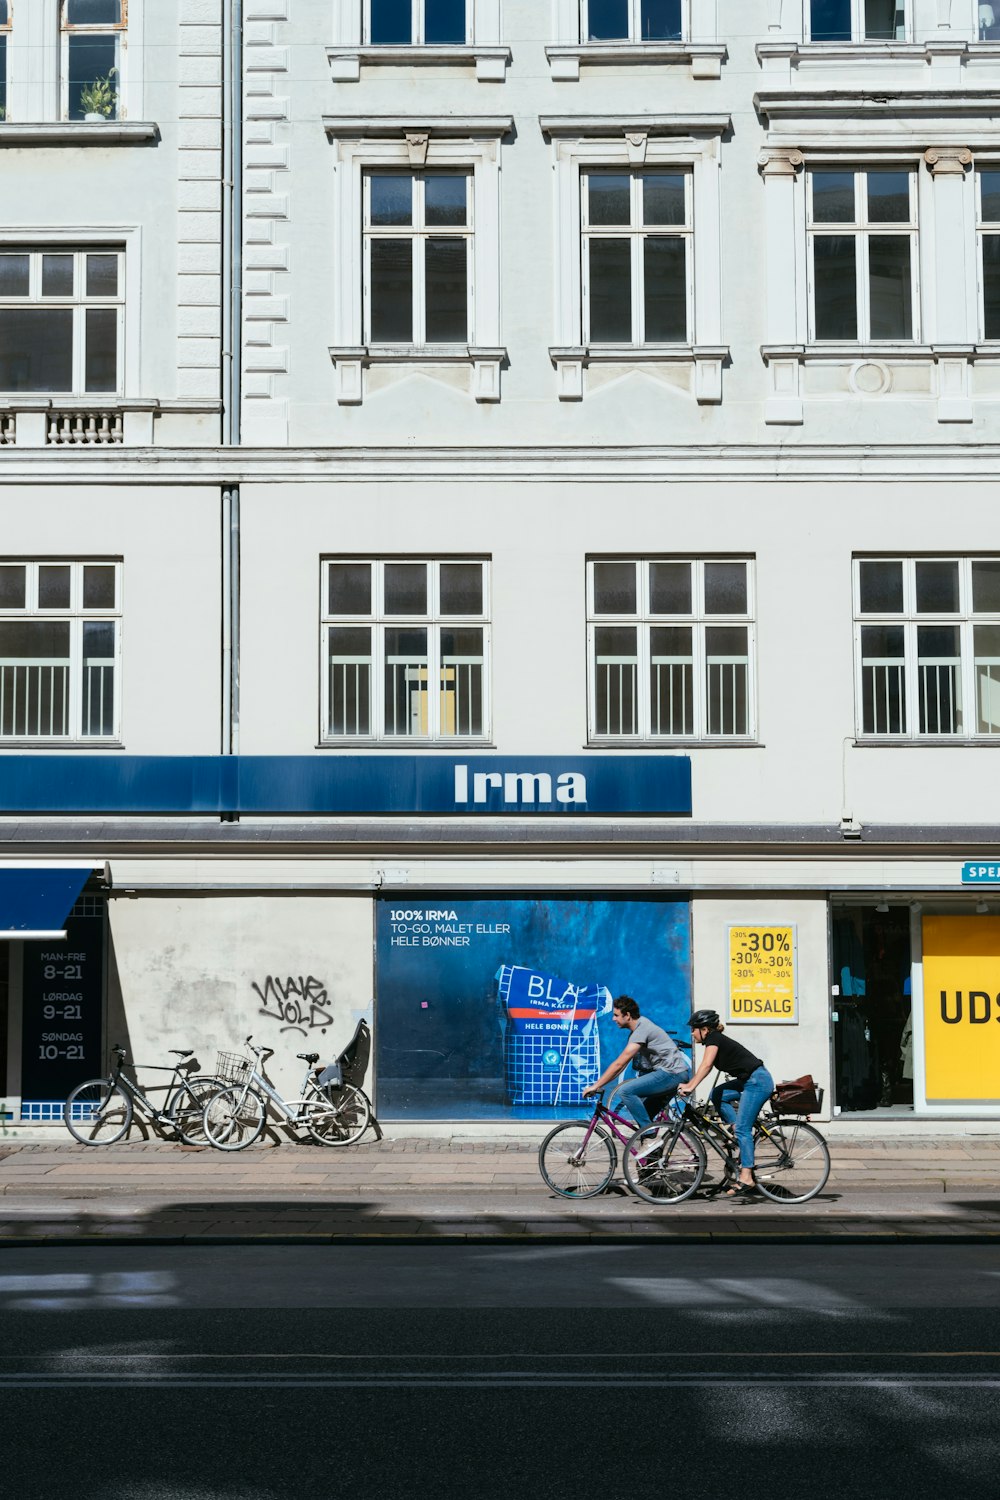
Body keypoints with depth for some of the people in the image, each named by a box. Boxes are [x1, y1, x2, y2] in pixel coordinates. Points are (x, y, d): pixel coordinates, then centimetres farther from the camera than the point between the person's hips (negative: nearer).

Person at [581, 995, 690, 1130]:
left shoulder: (642, 1030, -16)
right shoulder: (637, 1030, 16)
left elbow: (619, 1064, -19)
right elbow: (622, 1064, 17)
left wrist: (596, 1086, -15)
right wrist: (599, 1085, 11)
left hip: (672, 1072, -10)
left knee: (626, 1091, -19)